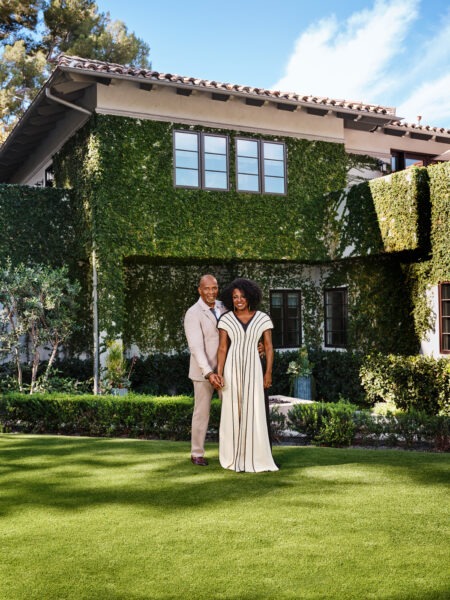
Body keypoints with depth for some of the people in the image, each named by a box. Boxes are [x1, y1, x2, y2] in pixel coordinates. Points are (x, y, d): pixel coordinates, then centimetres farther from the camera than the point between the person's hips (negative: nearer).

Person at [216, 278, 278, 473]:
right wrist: (219, 374, -9)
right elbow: (222, 348, 0)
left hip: (253, 369, 0)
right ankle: (232, 455, 17)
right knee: (231, 411, 3)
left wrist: (268, 373, -5)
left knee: (254, 412, -4)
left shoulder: (263, 318, 0)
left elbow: (269, 347, 2)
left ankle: (255, 458, 5)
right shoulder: (226, 320, 1)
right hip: (232, 368, 0)